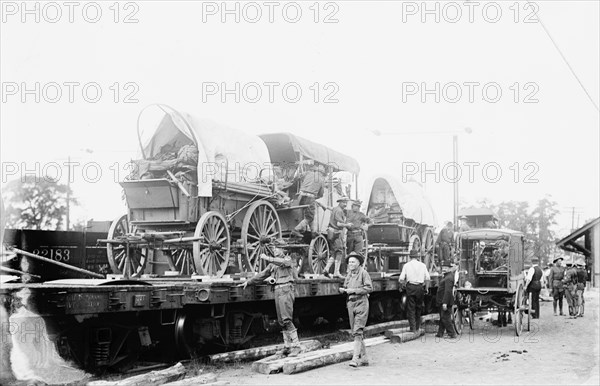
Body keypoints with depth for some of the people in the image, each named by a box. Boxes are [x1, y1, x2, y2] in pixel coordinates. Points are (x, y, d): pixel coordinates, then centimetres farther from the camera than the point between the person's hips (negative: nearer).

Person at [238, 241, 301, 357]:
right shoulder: (273, 264, 22)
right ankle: (287, 347, 8)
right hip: (277, 291, 7)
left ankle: (296, 346, -14)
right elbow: (262, 274, 27)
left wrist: (267, 258, -19)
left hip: (285, 290, -7)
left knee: (286, 319, -16)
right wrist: (248, 282, 25)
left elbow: (283, 262, -23)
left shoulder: (288, 259, 2)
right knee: (281, 321, 5)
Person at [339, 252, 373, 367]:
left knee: (357, 332, -14)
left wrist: (354, 290, -17)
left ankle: (356, 357, -16)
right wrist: (343, 290, 0)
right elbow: (345, 287, 23)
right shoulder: (349, 274, 14)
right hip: (350, 304, 7)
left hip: (361, 303, -7)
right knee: (354, 332, 9)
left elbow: (369, 288, -14)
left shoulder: (363, 273, -6)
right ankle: (364, 358, 18)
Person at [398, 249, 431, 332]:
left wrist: (401, 287, 12)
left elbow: (401, 279, -2)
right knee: (418, 307, 13)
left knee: (411, 308, 1)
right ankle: (417, 327, 20)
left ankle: (413, 328, -3)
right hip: (420, 287, 2)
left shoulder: (406, 265, 1)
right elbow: (427, 278, 4)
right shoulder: (422, 265, 7)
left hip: (410, 287, -2)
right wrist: (426, 288, 12)